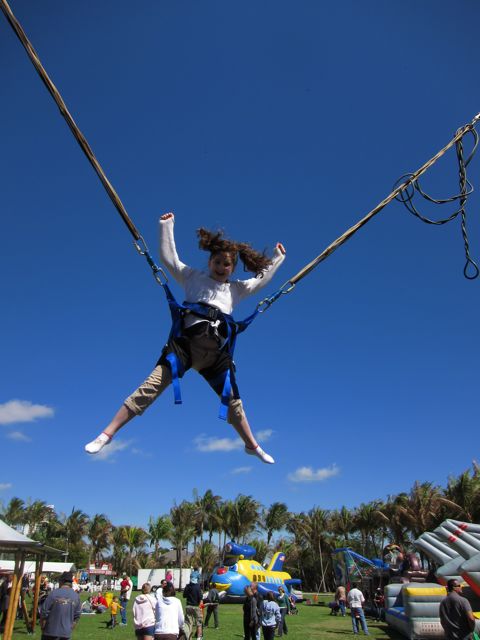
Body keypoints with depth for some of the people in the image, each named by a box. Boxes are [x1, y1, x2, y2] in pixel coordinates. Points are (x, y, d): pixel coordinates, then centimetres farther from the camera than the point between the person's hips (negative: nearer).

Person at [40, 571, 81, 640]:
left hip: (51, 632, -3)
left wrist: (42, 627, 7)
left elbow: (44, 612, -8)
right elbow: (77, 616, 7)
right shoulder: (76, 596, 2)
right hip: (67, 633, 3)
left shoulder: (54, 593, -12)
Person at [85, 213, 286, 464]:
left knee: (233, 401, 13)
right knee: (150, 388, -17)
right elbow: (168, 257, 13)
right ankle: (107, 434, -13)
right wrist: (166, 225, 13)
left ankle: (252, 445, 32)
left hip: (216, 352, 3)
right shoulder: (193, 277, 14)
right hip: (186, 343, -3)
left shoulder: (236, 288, 22)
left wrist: (277, 257, 37)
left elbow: (261, 278, 33)